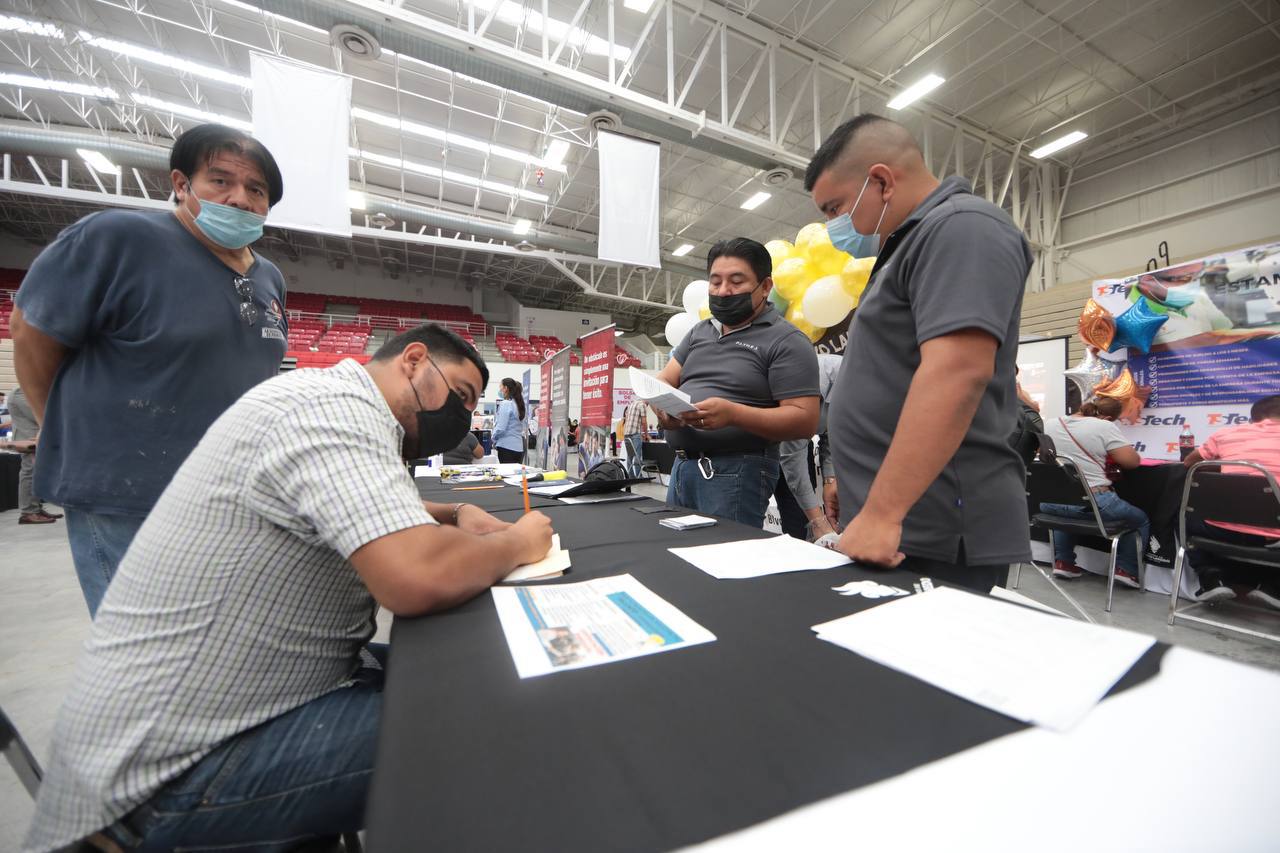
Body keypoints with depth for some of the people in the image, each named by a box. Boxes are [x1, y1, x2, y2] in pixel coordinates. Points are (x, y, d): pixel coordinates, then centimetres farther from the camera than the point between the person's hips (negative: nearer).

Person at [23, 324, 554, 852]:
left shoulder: (332, 408, 7)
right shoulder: (336, 406, -25)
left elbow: (365, 512, 22)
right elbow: (420, 579, -38)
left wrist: (457, 515, 3)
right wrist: (517, 543, -17)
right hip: (177, 765, -10)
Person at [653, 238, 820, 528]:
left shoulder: (786, 340, -6)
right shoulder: (699, 331, 15)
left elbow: (805, 419, -13)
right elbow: (665, 380, 9)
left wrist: (732, 414, -26)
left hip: (737, 472, -6)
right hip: (682, 467, 7)